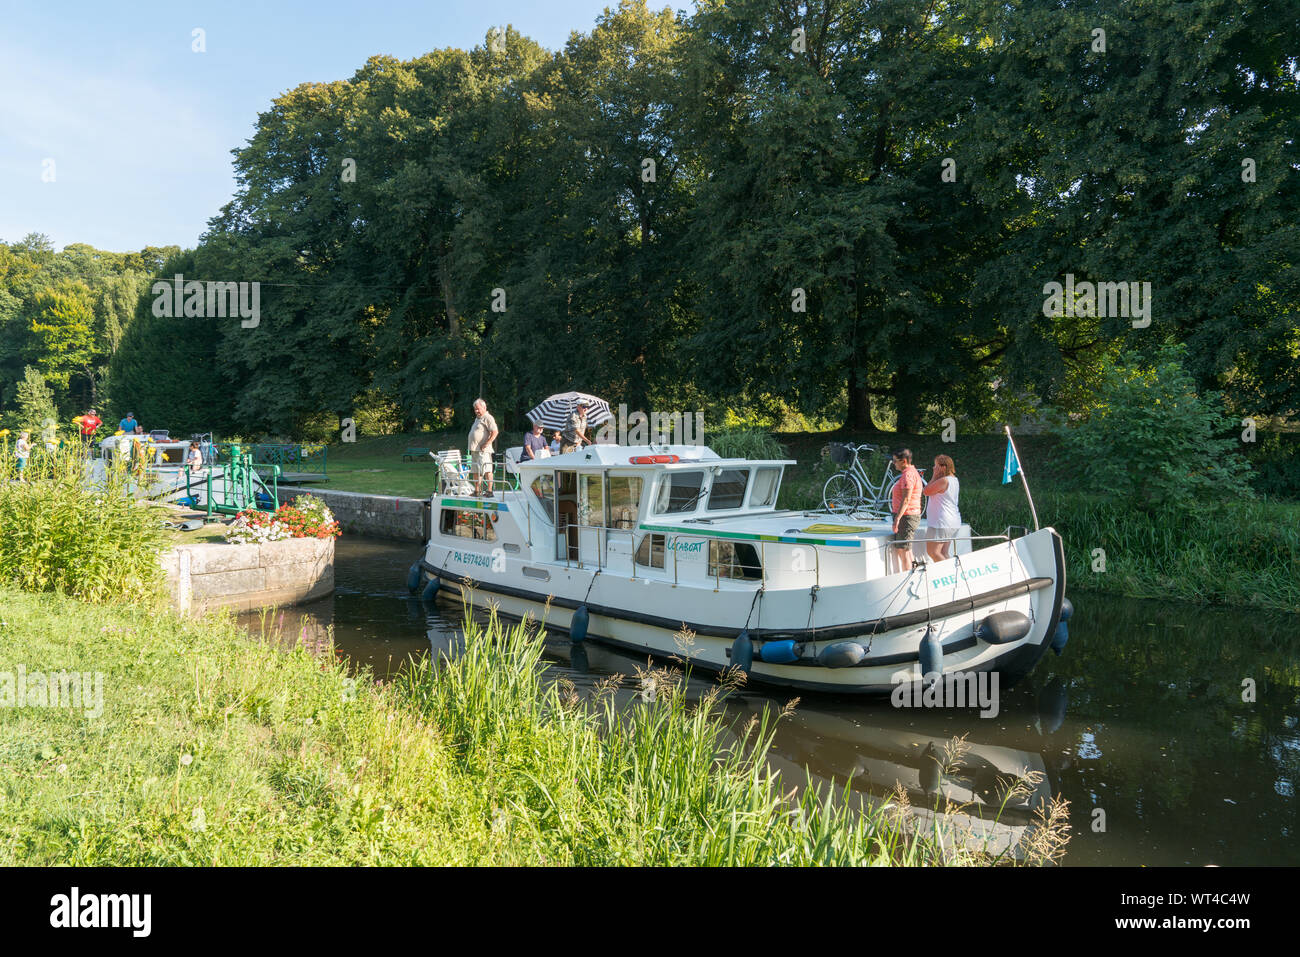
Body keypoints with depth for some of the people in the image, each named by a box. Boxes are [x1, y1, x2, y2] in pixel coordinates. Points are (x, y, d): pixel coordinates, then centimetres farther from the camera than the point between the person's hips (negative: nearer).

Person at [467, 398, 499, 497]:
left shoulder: (488, 418, -9)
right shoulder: (477, 418, 22)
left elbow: (495, 432, -19)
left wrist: (487, 444, -21)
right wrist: (472, 447, 19)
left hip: (483, 450, -10)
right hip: (474, 450, 10)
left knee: (487, 470, -9)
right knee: (475, 471, 12)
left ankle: (489, 491, -7)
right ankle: (477, 491, 18)